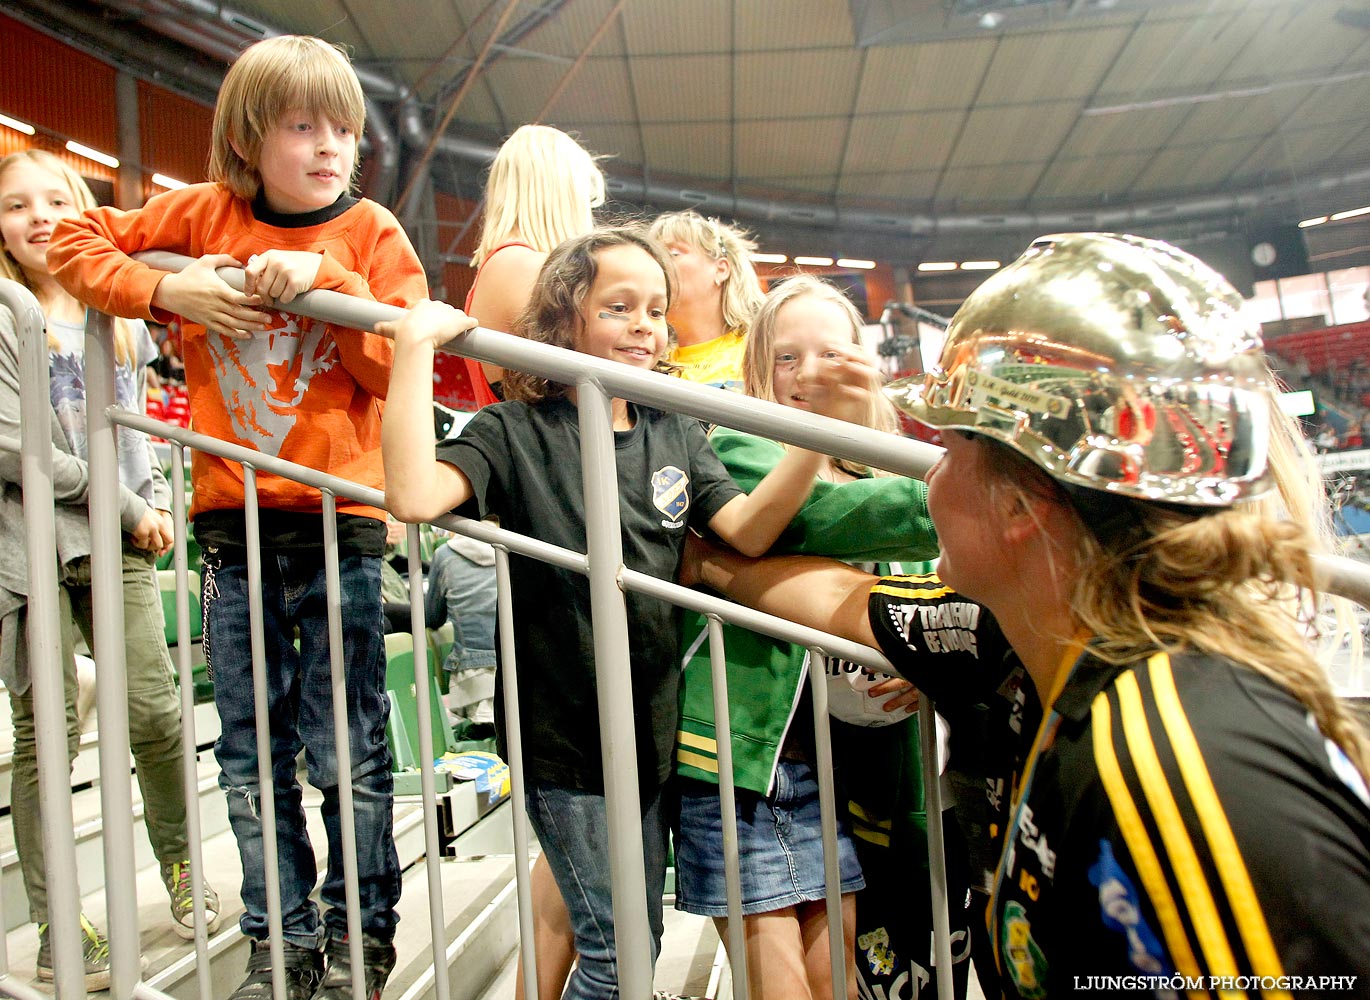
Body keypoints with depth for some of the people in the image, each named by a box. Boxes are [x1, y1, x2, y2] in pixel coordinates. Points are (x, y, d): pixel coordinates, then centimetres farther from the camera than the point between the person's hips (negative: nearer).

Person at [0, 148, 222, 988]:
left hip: (120, 544, 4)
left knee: (157, 713, 1)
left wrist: (157, 504, 4)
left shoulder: (120, 318, 14)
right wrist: (126, 507, -10)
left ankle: (179, 861, 25)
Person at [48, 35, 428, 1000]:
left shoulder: (370, 231, 0)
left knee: (348, 758, 5)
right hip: (233, 529, 3)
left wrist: (326, 278, -18)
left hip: (341, 527, -3)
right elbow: (73, 242, 12)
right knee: (252, 762, 13)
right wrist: (165, 290, -4)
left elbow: (404, 369, -9)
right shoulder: (202, 214, 5)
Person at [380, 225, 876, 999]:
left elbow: (748, 529, -9)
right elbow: (415, 496, -28)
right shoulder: (516, 432, -9)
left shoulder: (675, 435, 6)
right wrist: (416, 343, -25)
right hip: (567, 741, -5)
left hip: (654, 729, 6)